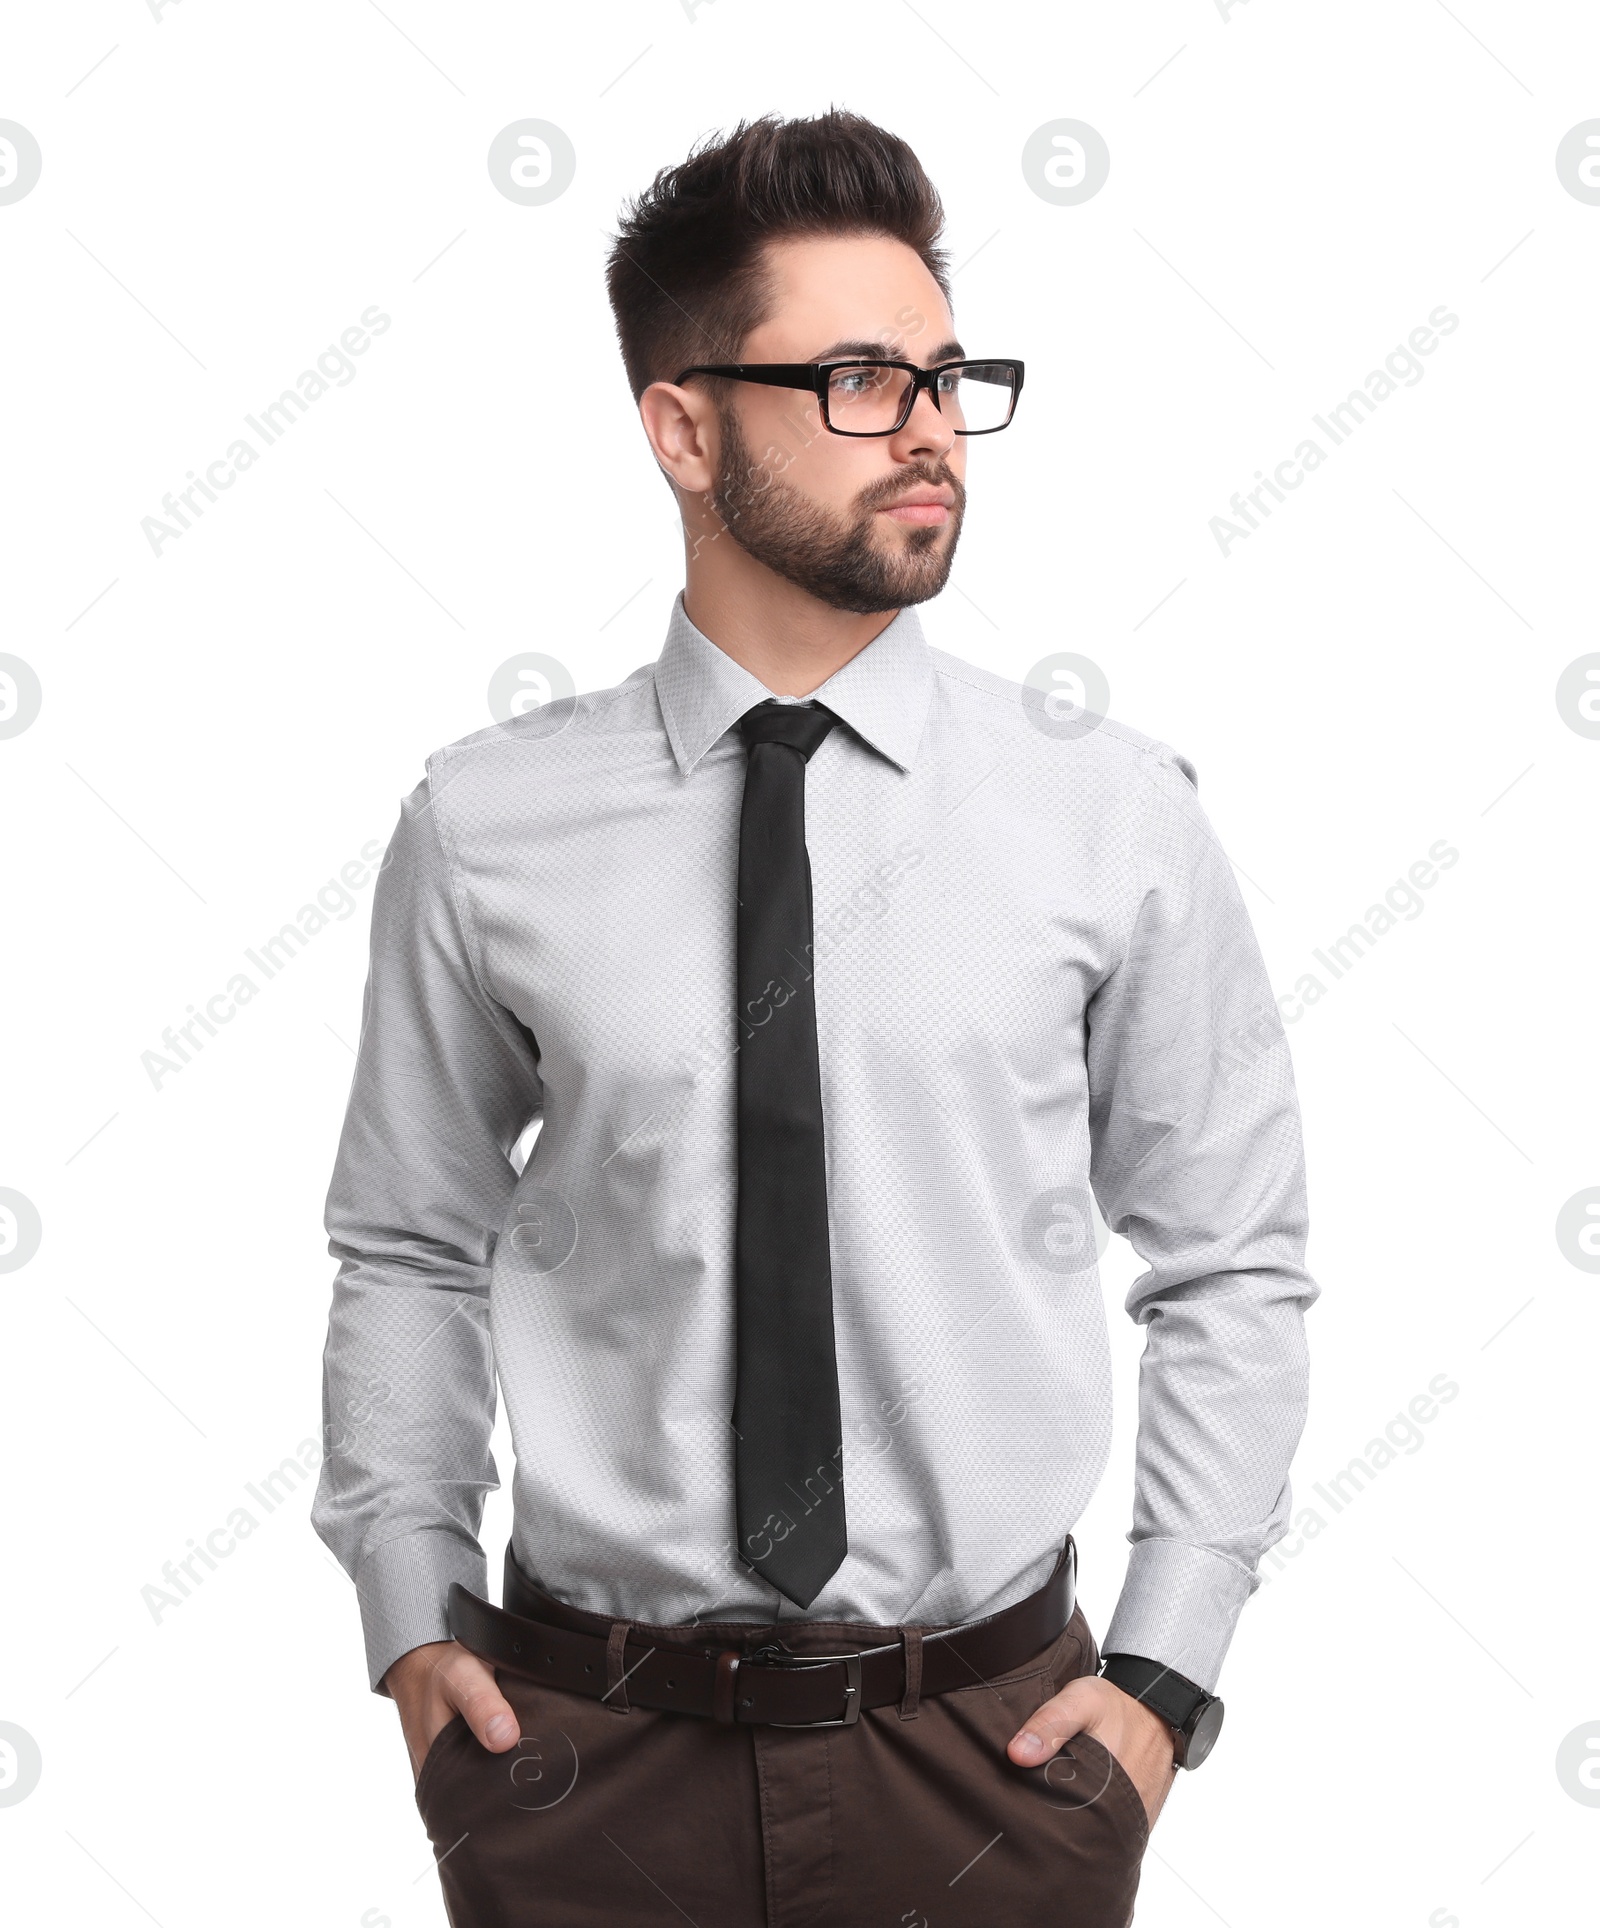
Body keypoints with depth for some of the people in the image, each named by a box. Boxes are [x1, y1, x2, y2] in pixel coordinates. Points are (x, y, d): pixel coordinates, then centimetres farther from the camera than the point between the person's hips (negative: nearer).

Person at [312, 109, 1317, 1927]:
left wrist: (1165, 1673, -2)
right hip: (588, 1742, 0)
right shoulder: (484, 826, -4)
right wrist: (411, 1619, 1)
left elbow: (1233, 1265, 2)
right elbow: (408, 1248, 7)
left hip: (989, 1753, 0)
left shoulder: (1109, 811, -4)